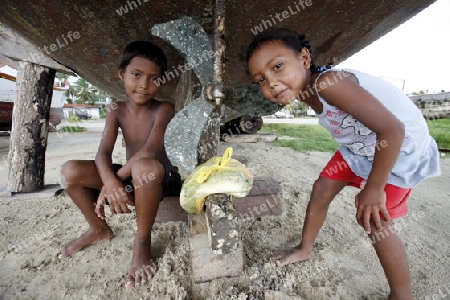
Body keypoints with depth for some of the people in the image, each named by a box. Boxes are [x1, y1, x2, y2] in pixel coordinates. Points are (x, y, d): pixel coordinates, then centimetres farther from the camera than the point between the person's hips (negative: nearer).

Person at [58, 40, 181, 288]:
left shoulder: (164, 109, -14)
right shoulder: (116, 110, 0)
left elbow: (151, 150, -29)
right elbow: (103, 153, -12)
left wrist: (118, 176, -25)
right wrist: (111, 181, -30)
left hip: (161, 177, -5)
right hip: (129, 176, 5)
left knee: (145, 166, -40)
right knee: (70, 171, -10)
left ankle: (142, 240, -15)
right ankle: (99, 229, 13)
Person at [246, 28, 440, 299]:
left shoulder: (327, 83, -35)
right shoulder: (306, 90, -9)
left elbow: (393, 130, -36)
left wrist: (373, 189, -27)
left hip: (401, 147, -7)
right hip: (360, 145, 8)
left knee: (373, 218, -8)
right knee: (321, 190, 7)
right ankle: (304, 249, 28)